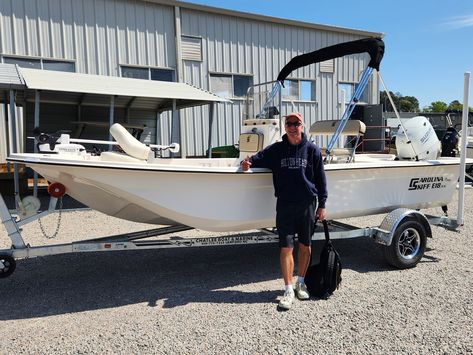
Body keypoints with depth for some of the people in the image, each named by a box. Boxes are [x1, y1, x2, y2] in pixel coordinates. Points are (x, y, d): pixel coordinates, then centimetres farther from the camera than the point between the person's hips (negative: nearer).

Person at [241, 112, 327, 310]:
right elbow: (257, 159, 7)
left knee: (305, 246, 11)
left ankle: (300, 283, 29)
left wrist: (322, 205, 3)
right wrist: (247, 163, -18)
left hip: (307, 205, 1)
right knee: (286, 248, -1)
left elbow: (321, 178, 5)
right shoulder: (275, 150, 4)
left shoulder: (312, 150, 2)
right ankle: (289, 290, 8)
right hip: (284, 206, 0)